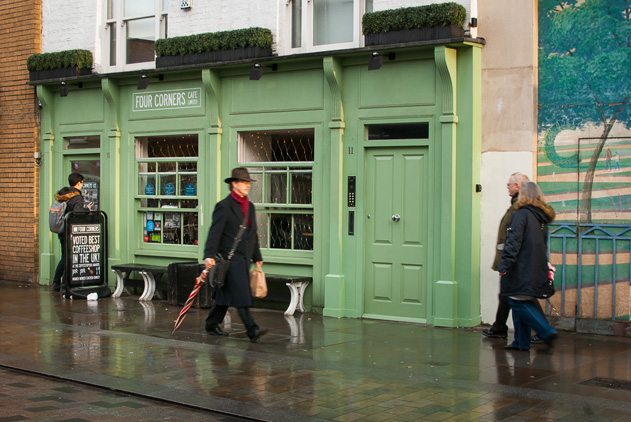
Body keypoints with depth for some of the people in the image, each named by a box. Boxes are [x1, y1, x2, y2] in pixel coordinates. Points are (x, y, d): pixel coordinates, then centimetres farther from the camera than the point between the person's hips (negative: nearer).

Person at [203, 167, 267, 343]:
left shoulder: (250, 206, 16)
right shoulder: (224, 206, -8)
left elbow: (253, 234, 21)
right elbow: (214, 233, -14)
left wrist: (257, 258, 21)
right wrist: (209, 255, -23)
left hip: (244, 257, 8)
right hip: (230, 257, -8)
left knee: (226, 294, 13)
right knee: (241, 295, -11)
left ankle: (212, 325, 24)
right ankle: (252, 330, -14)